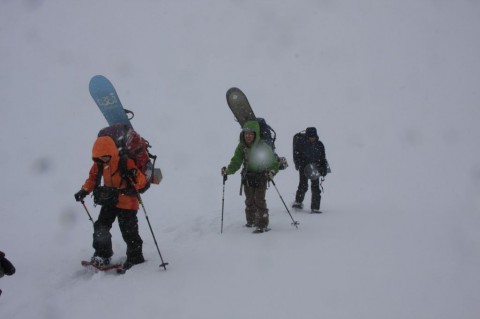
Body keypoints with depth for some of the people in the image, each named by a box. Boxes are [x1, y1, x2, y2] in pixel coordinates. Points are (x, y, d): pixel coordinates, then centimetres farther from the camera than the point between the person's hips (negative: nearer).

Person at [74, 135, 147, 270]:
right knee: (101, 227, 2)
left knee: (129, 231, -2)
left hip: (127, 202, -6)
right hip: (109, 202, 6)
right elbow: (92, 178, 14)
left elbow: (141, 180, -19)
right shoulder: (99, 165, -2)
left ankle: (135, 257, 14)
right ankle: (102, 255, 14)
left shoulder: (126, 163, -19)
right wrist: (84, 191, -1)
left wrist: (133, 187, -39)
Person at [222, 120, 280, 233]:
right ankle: (251, 221, 33)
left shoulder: (263, 146, -16)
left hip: (261, 176, -4)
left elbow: (273, 161, -14)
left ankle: (263, 224, -7)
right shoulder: (241, 146, -4)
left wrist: (272, 171, -33)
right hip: (247, 176, 5)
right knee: (249, 200, 15)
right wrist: (228, 170, -25)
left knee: (259, 200, -12)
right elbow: (236, 161, -8)